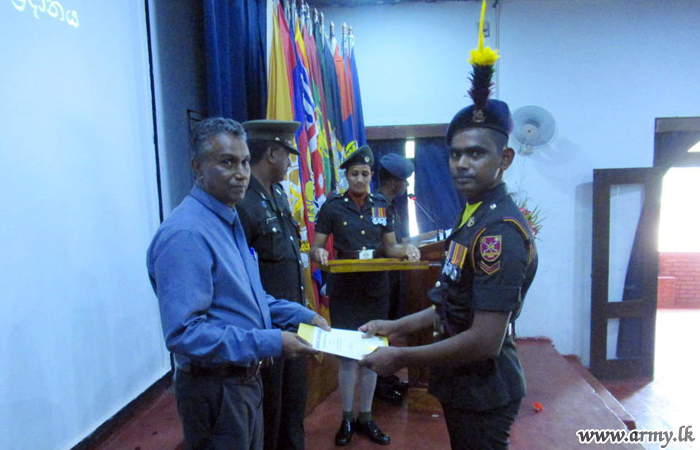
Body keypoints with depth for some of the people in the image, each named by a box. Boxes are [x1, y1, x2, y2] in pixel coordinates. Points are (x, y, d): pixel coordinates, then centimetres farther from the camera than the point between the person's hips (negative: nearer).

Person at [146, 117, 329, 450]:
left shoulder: (229, 221, 8)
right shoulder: (185, 234, -24)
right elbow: (184, 333, -28)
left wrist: (302, 316, 4)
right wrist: (271, 343, -26)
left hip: (245, 379, 9)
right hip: (214, 389, -9)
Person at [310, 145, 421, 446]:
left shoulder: (381, 206, 6)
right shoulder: (332, 207, -4)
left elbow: (390, 246, 10)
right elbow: (316, 247, -3)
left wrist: (406, 249, -10)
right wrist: (319, 254, -25)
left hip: (376, 289, 3)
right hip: (344, 289, -3)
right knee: (347, 354, 2)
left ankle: (366, 417, 27)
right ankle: (347, 419, 21)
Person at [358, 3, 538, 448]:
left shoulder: (500, 230, -25)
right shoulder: (476, 218, 6)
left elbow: (485, 340, -27)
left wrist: (401, 357, -18)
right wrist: (395, 326, 9)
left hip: (484, 394, -9)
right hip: (465, 386, 9)